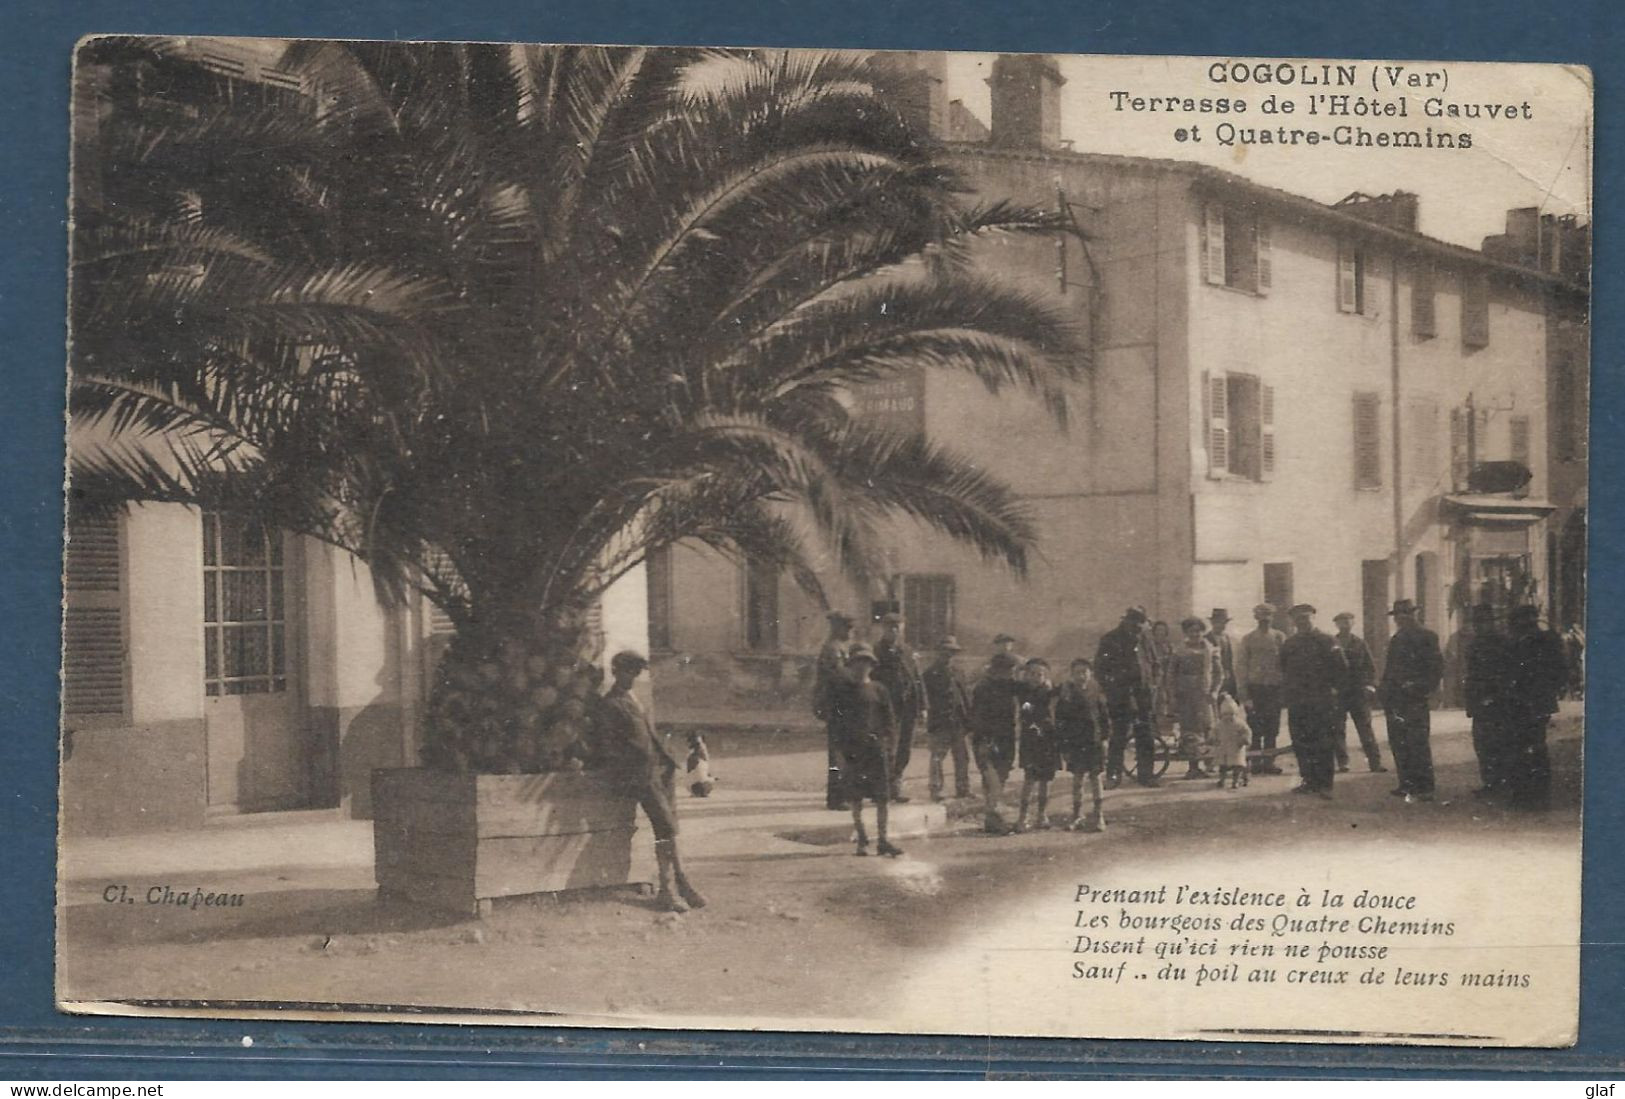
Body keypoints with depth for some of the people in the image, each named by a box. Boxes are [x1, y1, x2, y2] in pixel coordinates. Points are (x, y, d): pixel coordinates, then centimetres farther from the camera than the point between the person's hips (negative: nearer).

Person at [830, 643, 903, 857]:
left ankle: (882, 839, 4)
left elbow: (889, 719, 10)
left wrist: (891, 746, 0)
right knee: (855, 799, 4)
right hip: (852, 750, -1)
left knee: (882, 798, -2)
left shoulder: (879, 691, 7)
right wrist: (841, 751, -3)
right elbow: (837, 723, 4)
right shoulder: (842, 692, 4)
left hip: (876, 749, 1)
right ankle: (862, 840, 15)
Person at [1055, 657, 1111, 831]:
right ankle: (1077, 816, 16)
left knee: (1095, 777, 3)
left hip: (1093, 741, 0)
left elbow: (1104, 716, 7)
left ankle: (1099, 817, 9)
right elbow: (1060, 719, 1)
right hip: (1074, 743, 0)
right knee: (1077, 778, 6)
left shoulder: (1096, 692, 2)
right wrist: (1062, 744, -2)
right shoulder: (1066, 693, -1)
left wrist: (1104, 737, 0)